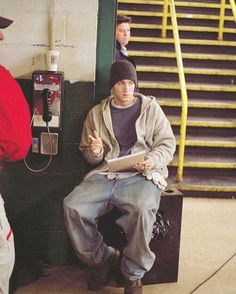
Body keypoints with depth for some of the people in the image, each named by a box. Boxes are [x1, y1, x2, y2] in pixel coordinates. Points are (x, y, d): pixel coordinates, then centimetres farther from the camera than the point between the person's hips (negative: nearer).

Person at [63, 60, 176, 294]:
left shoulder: (151, 108, 10)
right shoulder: (96, 113, 16)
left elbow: (167, 144, 7)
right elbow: (87, 152, 21)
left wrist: (152, 160, -14)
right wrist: (95, 152, -4)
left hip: (142, 175, -3)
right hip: (105, 174, 3)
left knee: (142, 209, -37)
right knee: (72, 207, -24)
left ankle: (133, 275, -12)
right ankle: (101, 258, 2)